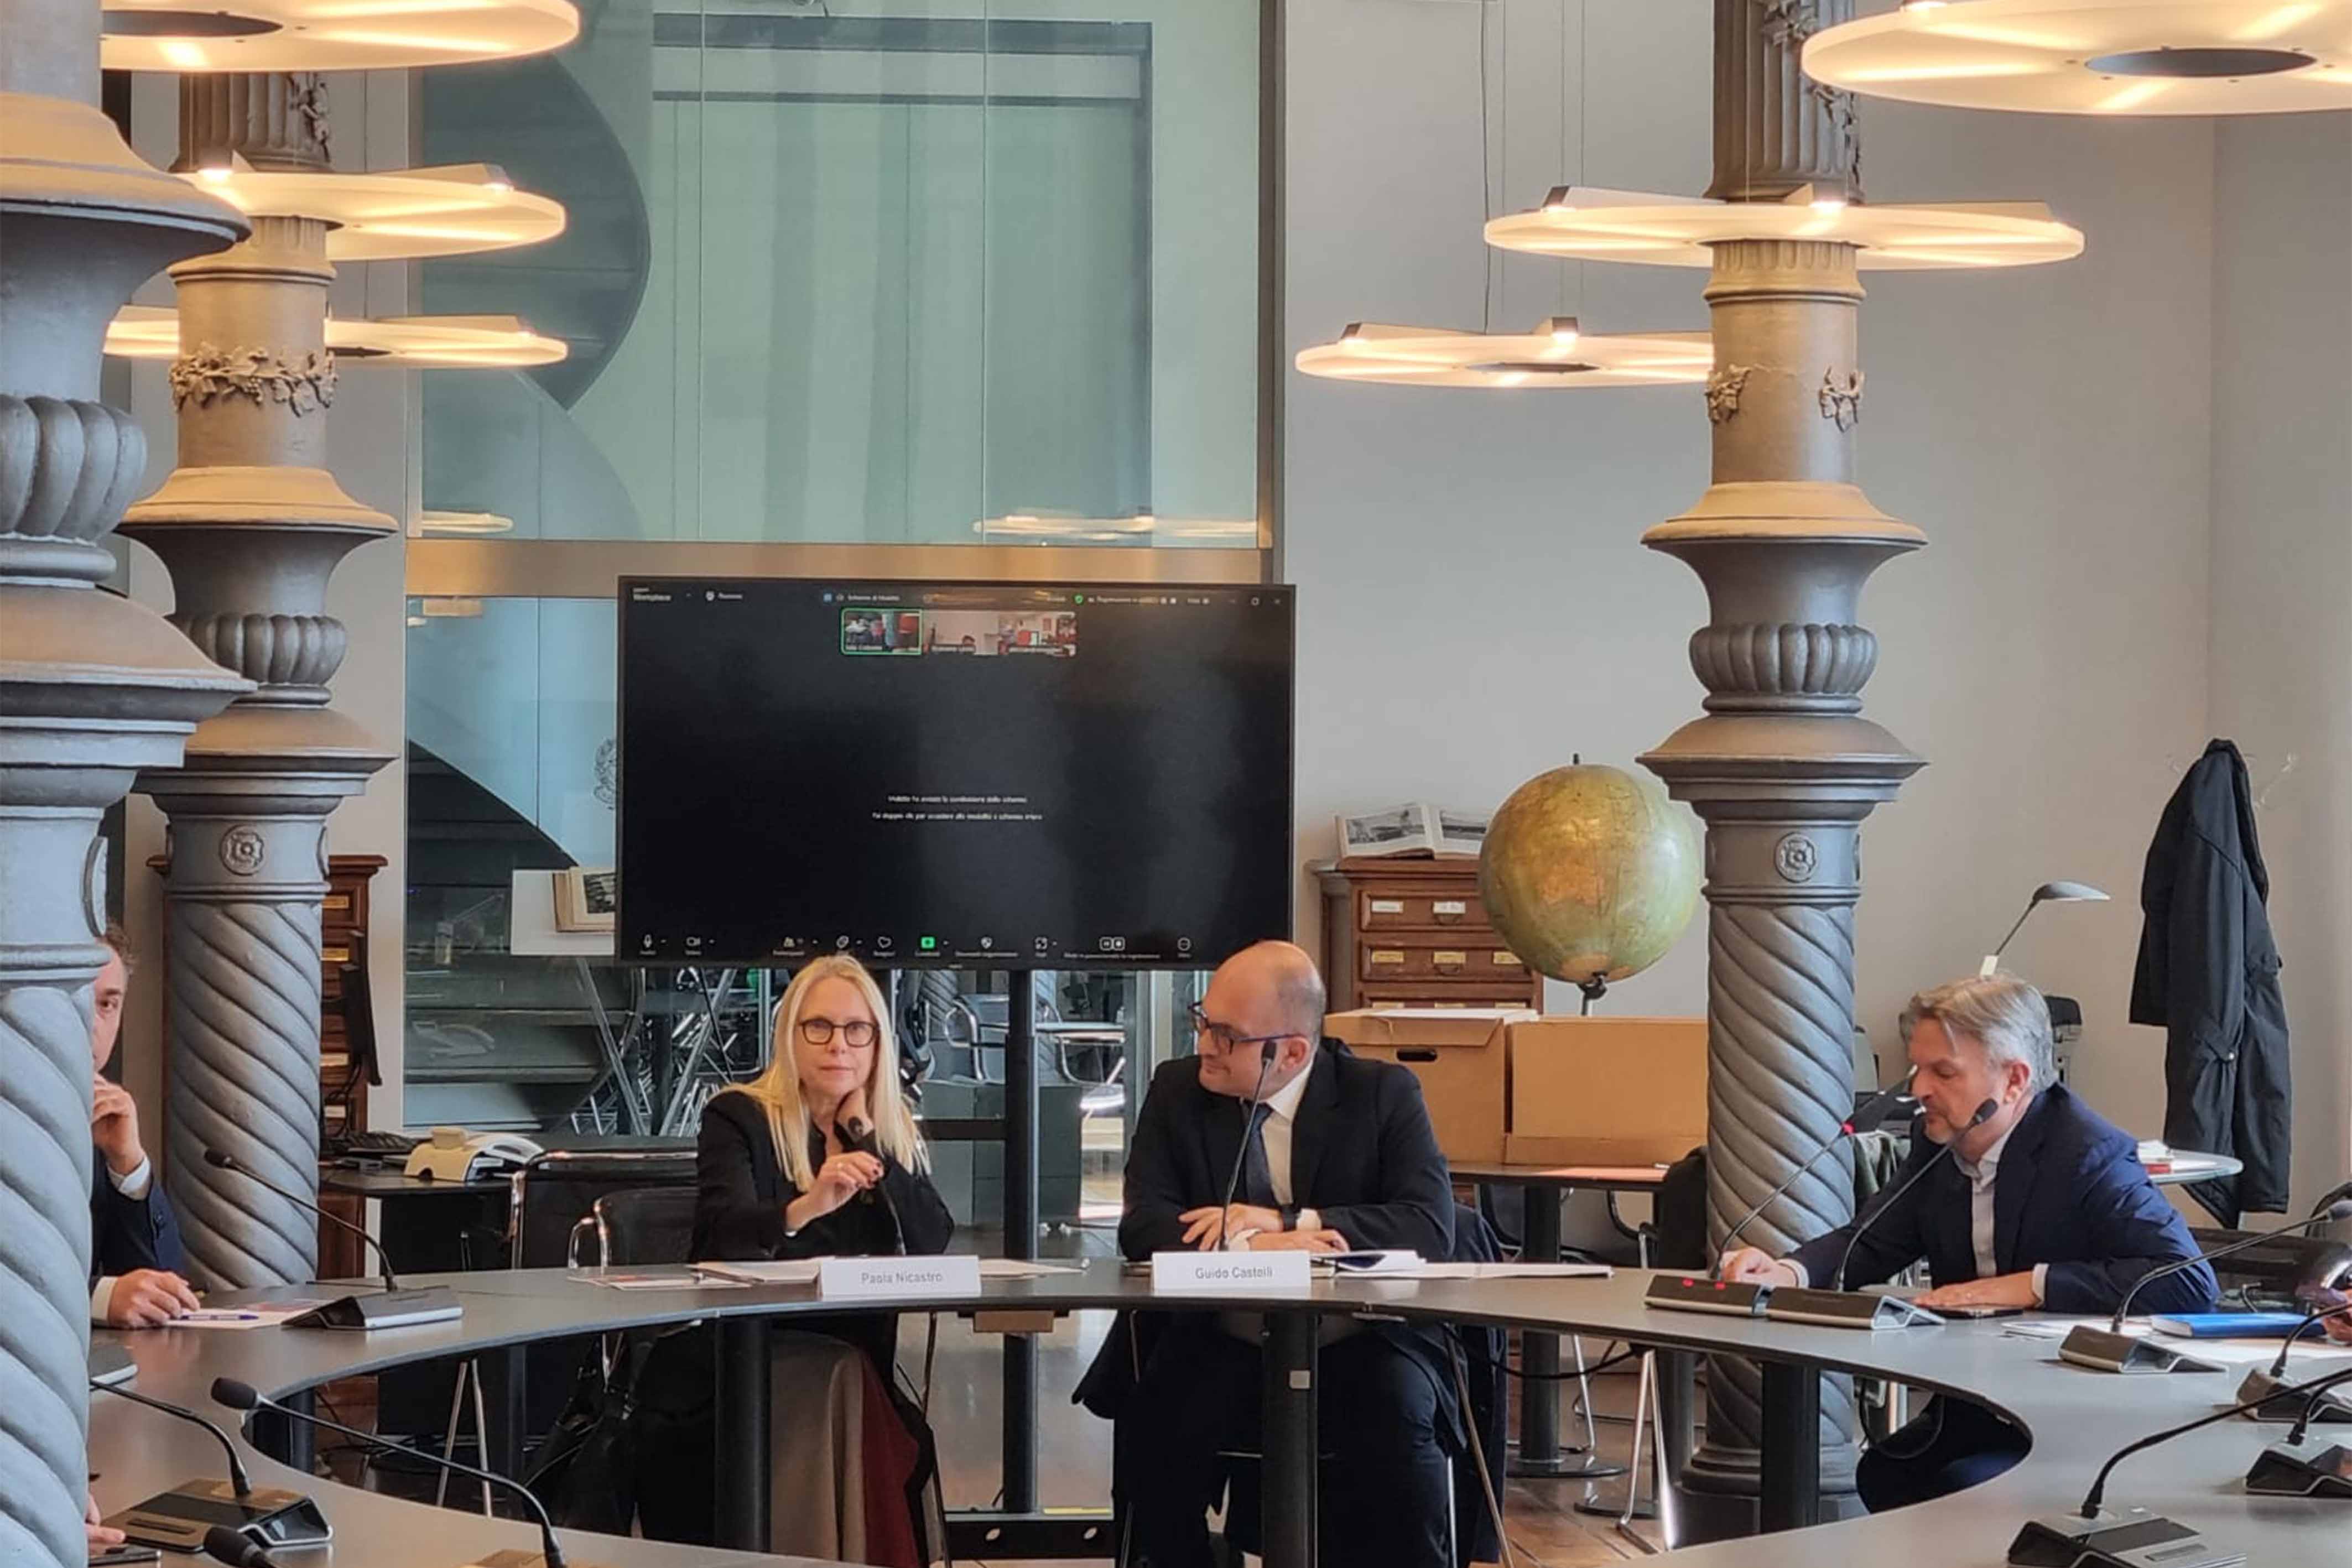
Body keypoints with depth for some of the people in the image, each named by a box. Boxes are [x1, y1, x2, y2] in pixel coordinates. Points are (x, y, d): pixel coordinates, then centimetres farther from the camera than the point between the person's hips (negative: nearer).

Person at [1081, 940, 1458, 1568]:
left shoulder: (1384, 1094, 2)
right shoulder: (1177, 1090, 8)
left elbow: (1432, 1224, -10)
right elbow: (1144, 1226, -3)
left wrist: (1285, 1223, -19)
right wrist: (1250, 1246, -23)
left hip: (1358, 1345, -1)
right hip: (1219, 1342, 1)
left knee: (1396, 1424, -34)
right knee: (1157, 1424, -30)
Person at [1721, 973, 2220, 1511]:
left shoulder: (2092, 1157, -17)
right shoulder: (1940, 1140, 5)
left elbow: (2192, 1285, -26)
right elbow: (1870, 1242, 10)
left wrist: (2031, 1285, -27)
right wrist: (1786, 1273, -13)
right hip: (1972, 1407, 7)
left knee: (1960, 1492, -28)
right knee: (1881, 1476, -17)